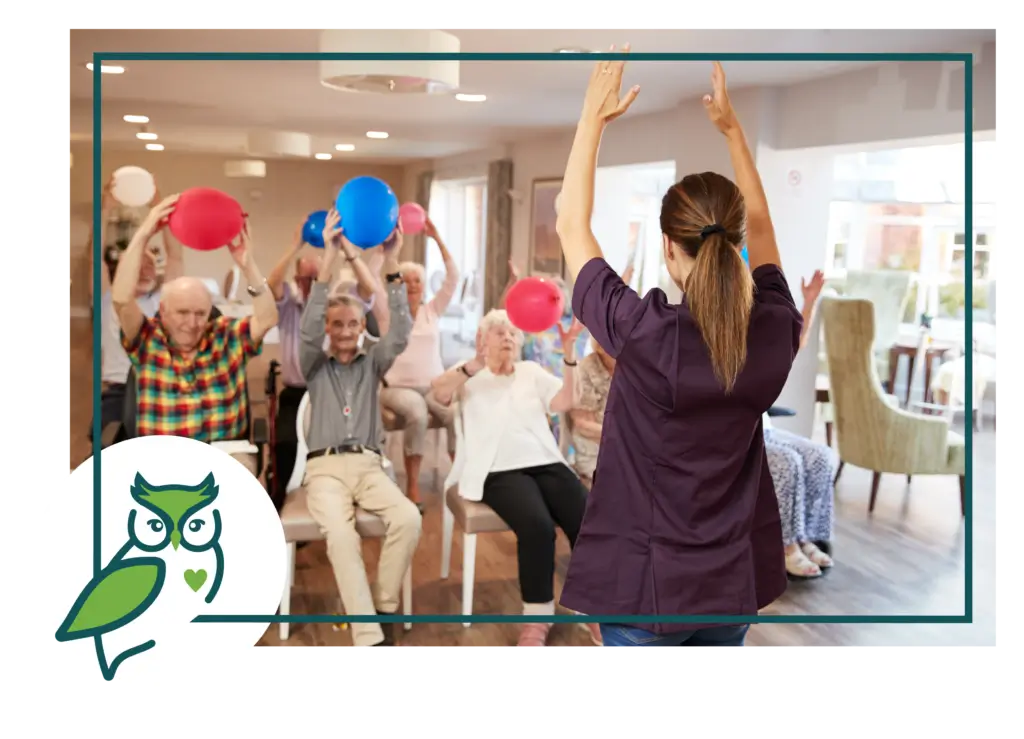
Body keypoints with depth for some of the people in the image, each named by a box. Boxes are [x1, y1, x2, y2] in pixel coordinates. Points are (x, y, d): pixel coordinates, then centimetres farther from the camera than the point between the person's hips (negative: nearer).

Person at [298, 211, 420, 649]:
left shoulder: (373, 362, 16)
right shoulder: (315, 365, 13)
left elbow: (401, 332, -2)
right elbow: (308, 329, -8)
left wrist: (392, 267, -15)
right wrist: (330, 258, -19)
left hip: (369, 465, 2)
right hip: (325, 468, -2)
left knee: (409, 519, -29)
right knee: (341, 535, -33)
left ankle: (383, 609, -12)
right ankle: (370, 640, -37)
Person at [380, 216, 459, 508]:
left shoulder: (433, 309, 11)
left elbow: (453, 277, 0)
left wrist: (437, 238, -7)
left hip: (435, 385, 2)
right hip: (399, 387, -2)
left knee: (457, 415, -29)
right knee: (417, 414, -35)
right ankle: (412, 486, -25)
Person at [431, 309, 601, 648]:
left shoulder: (532, 371, 22)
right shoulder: (469, 373, 12)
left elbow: (563, 402, 6)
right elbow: (439, 393, -9)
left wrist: (569, 353, -6)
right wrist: (476, 364, -25)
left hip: (547, 464, 4)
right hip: (501, 471, -4)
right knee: (538, 525, -32)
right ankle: (536, 617, -14)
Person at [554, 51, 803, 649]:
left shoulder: (643, 334, -24)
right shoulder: (775, 333, -12)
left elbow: (572, 226, -10)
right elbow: (760, 227, 8)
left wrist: (594, 117, -3)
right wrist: (732, 128, 10)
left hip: (646, 584, -4)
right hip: (737, 581, 4)